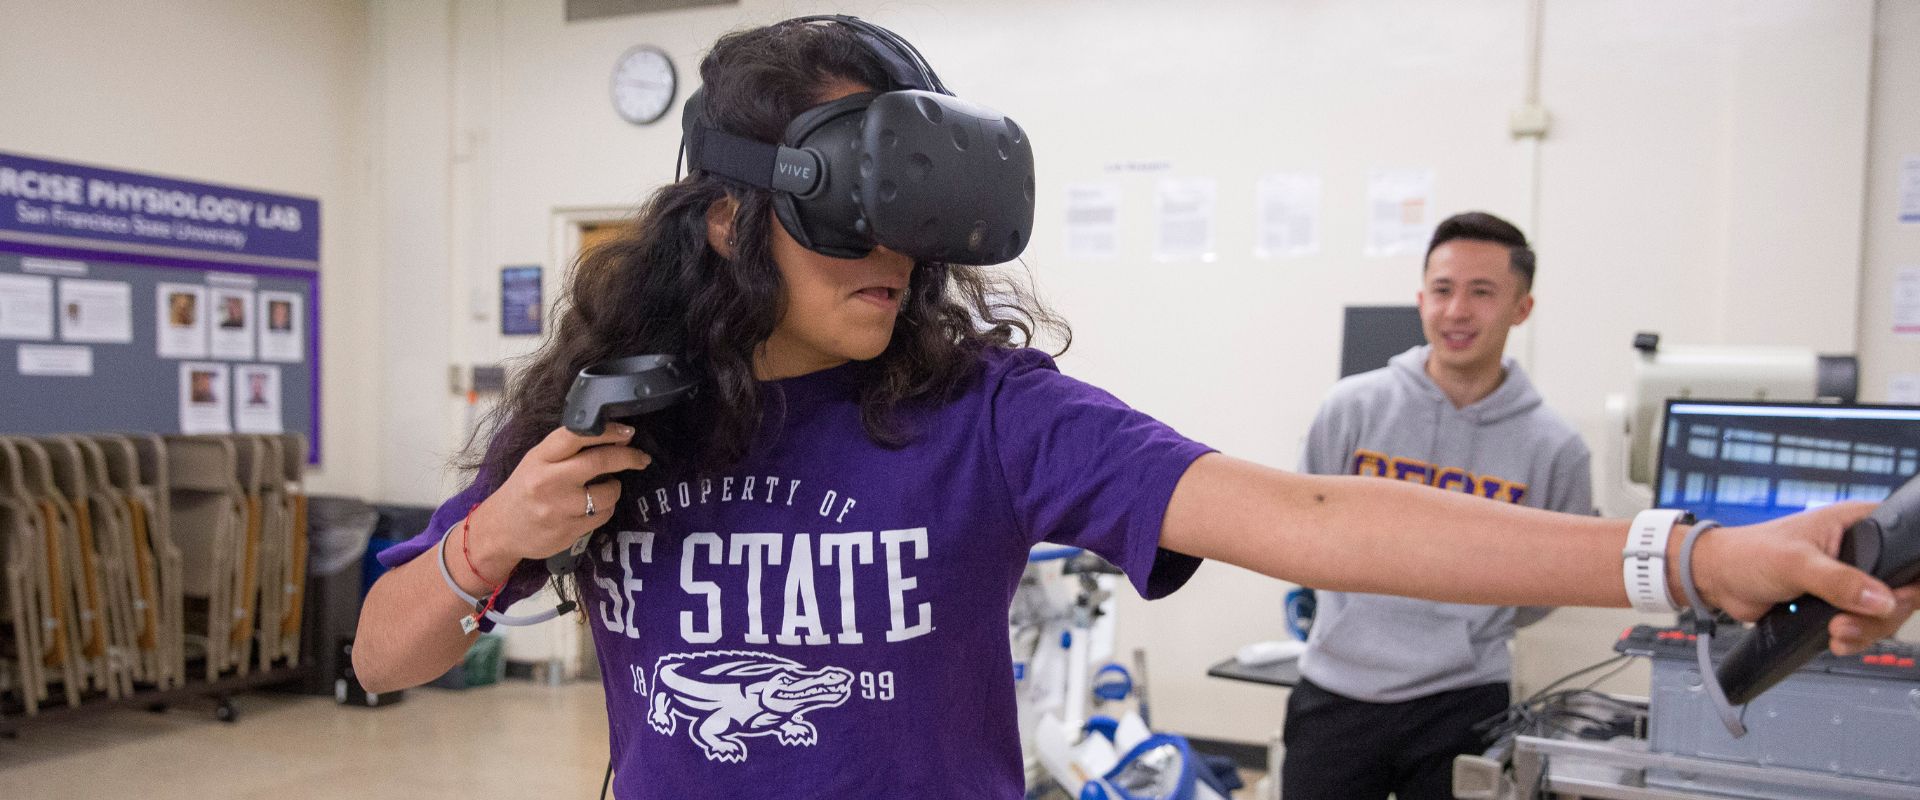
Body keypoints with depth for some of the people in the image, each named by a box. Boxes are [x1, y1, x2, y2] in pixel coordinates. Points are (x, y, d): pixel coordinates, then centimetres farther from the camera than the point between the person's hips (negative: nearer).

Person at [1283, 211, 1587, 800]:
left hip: (1462, 703, 0)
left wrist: (1465, 634, 8)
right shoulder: (1354, 406, -3)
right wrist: (1364, 621, 7)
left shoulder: (1555, 448, -3)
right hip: (1336, 690, 0)